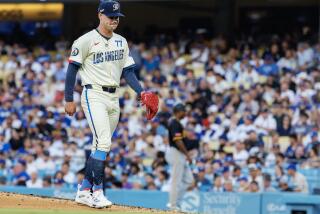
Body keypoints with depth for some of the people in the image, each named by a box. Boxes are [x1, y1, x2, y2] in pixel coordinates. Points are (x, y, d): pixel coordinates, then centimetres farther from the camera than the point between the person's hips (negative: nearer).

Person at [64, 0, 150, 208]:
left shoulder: (121, 42, 12)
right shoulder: (86, 40, -7)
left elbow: (128, 71, 13)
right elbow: (72, 69, -6)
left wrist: (141, 92, -1)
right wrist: (69, 100, -10)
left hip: (114, 98, 7)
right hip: (94, 95, -7)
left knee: (101, 146, 8)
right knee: (103, 143, -19)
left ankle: (84, 191, 16)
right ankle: (98, 192, -17)